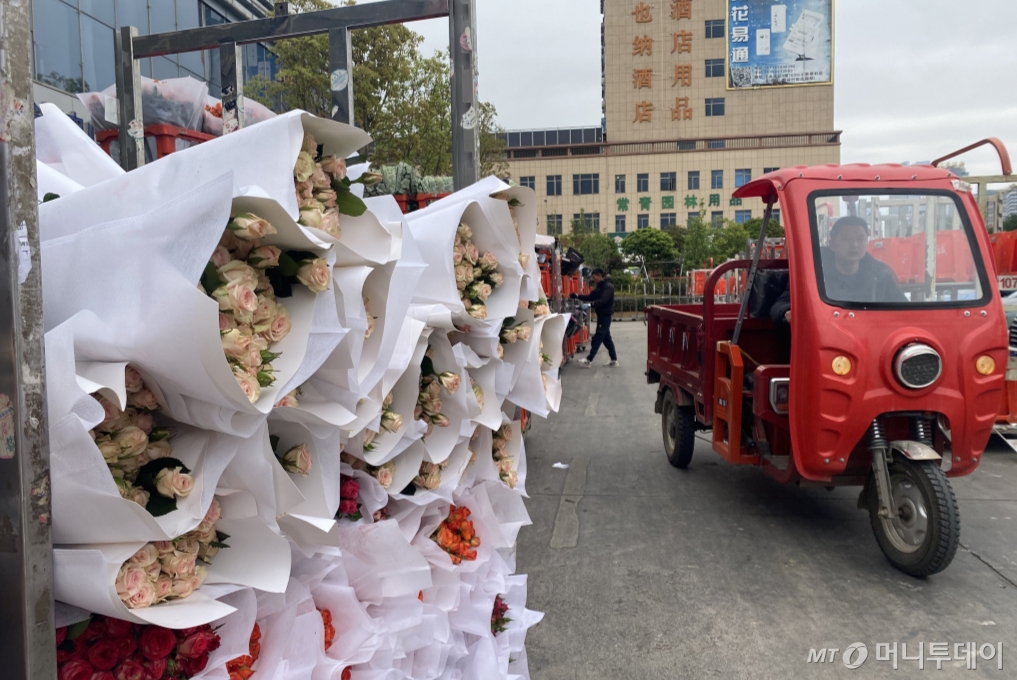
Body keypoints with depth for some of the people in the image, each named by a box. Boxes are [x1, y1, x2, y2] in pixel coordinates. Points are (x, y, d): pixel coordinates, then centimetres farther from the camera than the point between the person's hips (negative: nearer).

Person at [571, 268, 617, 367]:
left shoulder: (608, 287, -16)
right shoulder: (600, 287, 14)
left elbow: (603, 301, -28)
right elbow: (590, 297, 16)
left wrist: (590, 304, -35)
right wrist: (577, 296, 5)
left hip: (605, 316, -10)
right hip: (602, 315, 10)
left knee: (598, 338, -6)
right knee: (606, 338, 12)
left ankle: (588, 360, -4)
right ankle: (614, 360, 17)